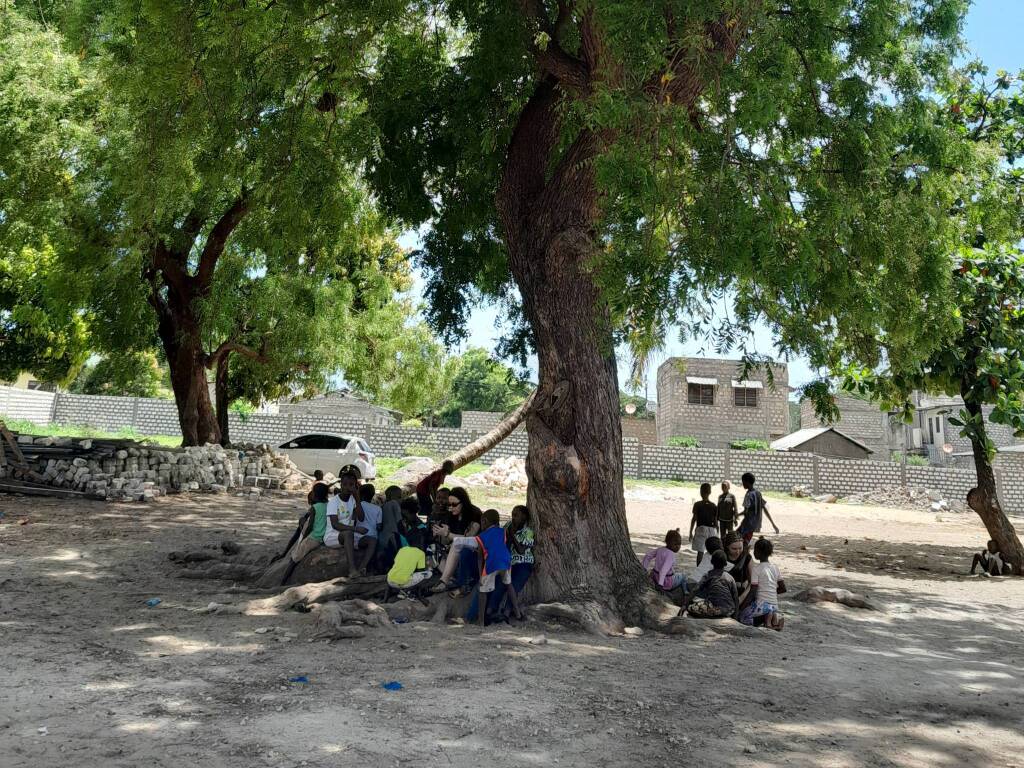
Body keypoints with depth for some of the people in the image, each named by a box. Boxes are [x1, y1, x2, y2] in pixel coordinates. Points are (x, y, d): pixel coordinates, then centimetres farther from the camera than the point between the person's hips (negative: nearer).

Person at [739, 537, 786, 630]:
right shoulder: (775, 567, 7)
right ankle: (775, 616, 2)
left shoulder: (756, 568, -11)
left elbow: (753, 592, -13)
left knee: (742, 616, 8)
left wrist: (749, 603, 1)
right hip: (775, 606, 7)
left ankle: (766, 617, -12)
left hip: (762, 604, -7)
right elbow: (783, 588, 10)